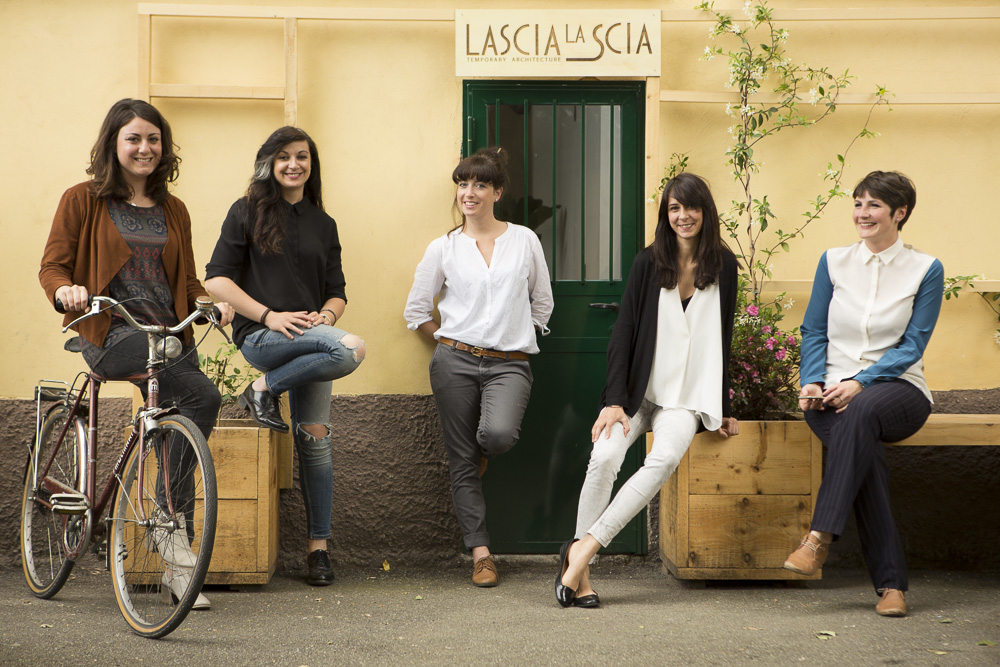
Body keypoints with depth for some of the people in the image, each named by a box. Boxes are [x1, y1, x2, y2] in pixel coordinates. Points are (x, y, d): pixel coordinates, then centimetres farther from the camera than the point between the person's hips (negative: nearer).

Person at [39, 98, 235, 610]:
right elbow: (52, 265, 2)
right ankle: (172, 532, -18)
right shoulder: (83, 201, 6)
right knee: (203, 396, -27)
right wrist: (66, 290, -21)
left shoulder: (172, 211, 19)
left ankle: (178, 569, 5)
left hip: (168, 333, 5)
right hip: (110, 333, -5)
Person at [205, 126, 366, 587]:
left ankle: (318, 547, 2)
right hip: (260, 336, -4)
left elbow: (337, 292, 17)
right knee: (351, 348, -29)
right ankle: (263, 389, -12)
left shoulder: (323, 224, 17)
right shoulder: (247, 212, 4)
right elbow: (217, 279, -2)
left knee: (315, 437, -4)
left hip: (309, 337, 4)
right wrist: (269, 315, -13)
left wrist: (325, 316, -7)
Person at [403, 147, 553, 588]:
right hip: (456, 361, 1)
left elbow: (542, 302, 17)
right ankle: (480, 554, 6)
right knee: (462, 462, -1)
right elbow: (416, 311, 13)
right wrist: (449, 345, 8)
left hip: (510, 364, -1)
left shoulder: (525, 240, 7)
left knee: (498, 434, -29)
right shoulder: (443, 249, 6)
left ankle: (485, 451, 9)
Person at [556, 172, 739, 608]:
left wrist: (721, 410, 11)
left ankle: (584, 547, -28)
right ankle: (580, 571, -19)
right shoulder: (649, 263, 4)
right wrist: (614, 400, -9)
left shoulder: (723, 265, 7)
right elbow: (623, 333, 2)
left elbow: (722, 339, 12)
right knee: (605, 456, -27)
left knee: (665, 457, -31)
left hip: (688, 396, 0)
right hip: (640, 389, 0)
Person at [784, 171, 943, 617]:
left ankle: (820, 536, -38)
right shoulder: (834, 262, 12)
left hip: (897, 388, -1)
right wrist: (812, 381, -7)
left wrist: (861, 382, -17)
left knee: (862, 411, -38)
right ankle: (890, 583, -33)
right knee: (863, 450, -33)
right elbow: (814, 331, 12)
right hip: (832, 393, 1)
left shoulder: (925, 270, 5)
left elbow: (912, 345, -2)